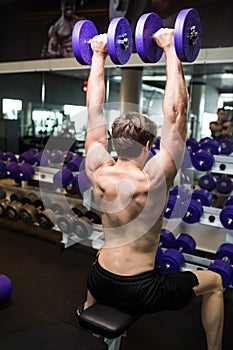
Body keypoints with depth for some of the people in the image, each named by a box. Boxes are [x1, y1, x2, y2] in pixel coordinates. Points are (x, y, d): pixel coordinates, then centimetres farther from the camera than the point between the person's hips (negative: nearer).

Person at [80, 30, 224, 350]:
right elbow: (176, 111, -23)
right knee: (214, 281, 19)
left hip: (100, 283, 5)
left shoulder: (98, 172, -12)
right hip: (141, 292, -4)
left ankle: (88, 309, 60)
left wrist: (99, 55, 1)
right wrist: (170, 50, -17)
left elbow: (95, 109, -5)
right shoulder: (153, 179, -24)